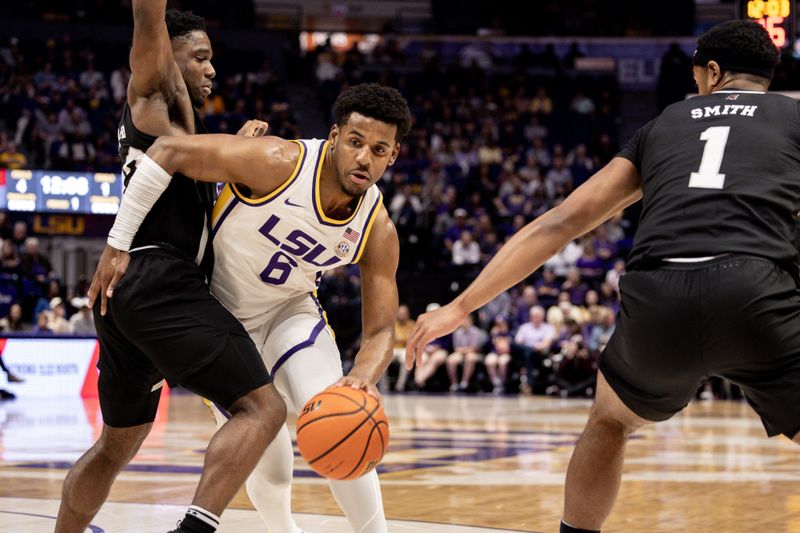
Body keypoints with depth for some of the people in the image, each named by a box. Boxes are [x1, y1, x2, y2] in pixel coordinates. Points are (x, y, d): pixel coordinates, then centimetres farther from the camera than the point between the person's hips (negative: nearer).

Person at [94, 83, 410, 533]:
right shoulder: (277, 163, -30)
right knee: (267, 464, -3)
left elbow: (381, 330, -13)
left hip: (290, 311, 3)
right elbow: (168, 151, -27)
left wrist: (365, 376, -38)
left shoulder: (378, 230, -16)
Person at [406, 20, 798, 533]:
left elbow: (560, 222, 22)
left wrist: (460, 308, 23)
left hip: (655, 298, 3)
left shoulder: (662, 126, 27)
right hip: (755, 293, -3)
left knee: (610, 420, 33)